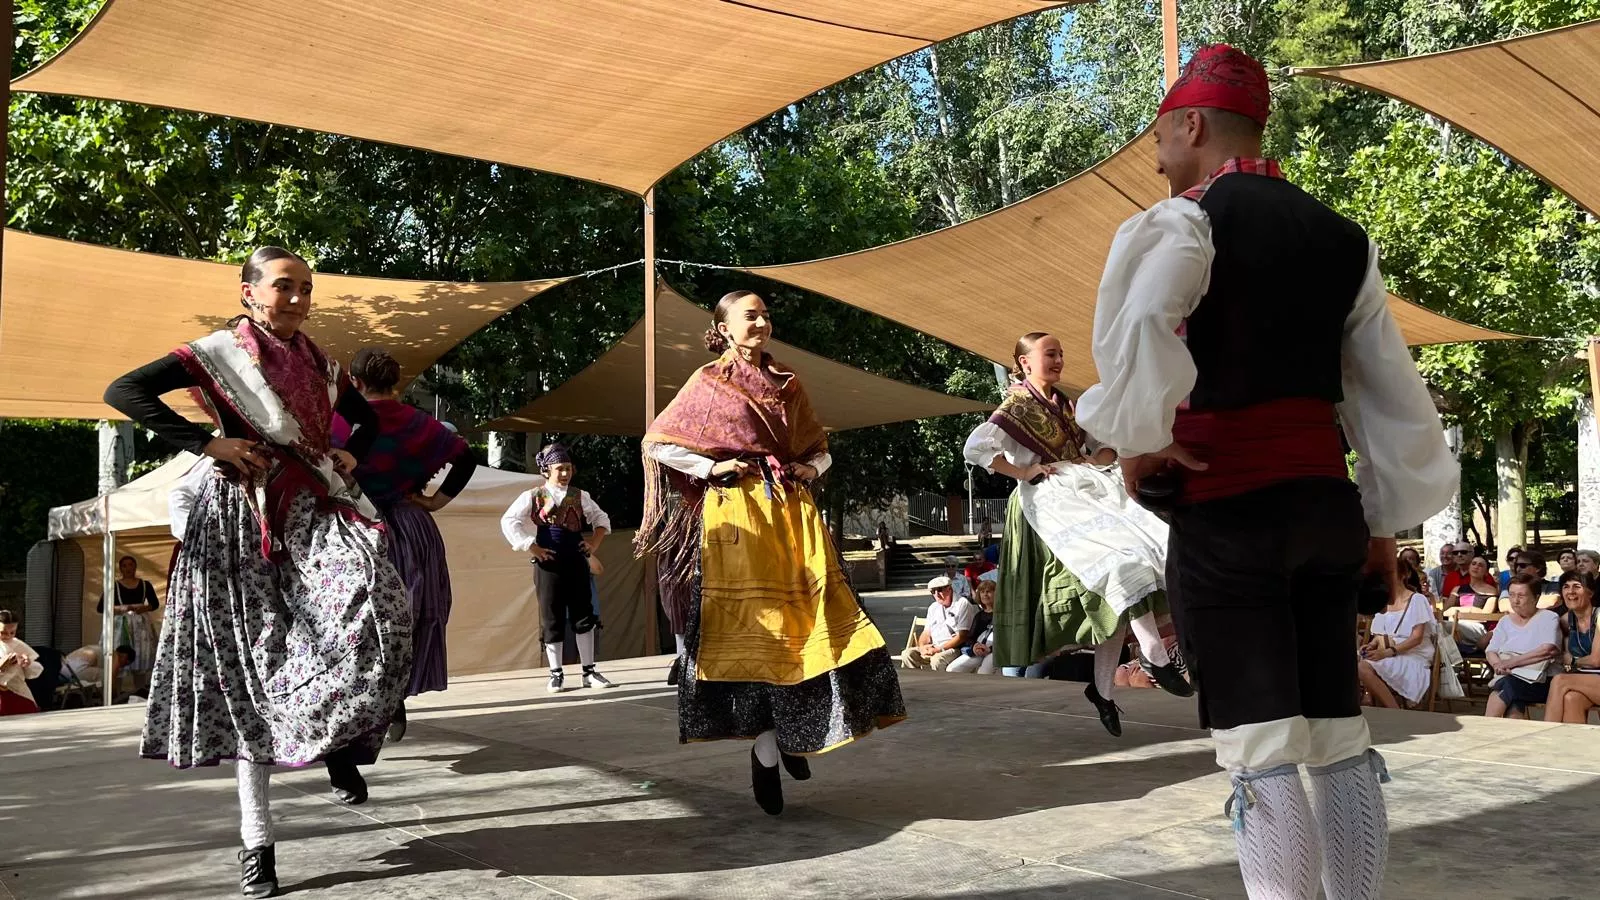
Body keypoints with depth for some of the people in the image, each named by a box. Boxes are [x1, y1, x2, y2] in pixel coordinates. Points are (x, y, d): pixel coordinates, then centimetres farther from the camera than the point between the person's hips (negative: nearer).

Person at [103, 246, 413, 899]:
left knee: (377, 604, -26)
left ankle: (340, 738, 0)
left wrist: (351, 456, 10)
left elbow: (368, 418, 31)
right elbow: (123, 391, -9)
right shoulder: (218, 352, -1)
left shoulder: (321, 365, 13)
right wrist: (206, 442, -14)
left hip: (314, 511, 3)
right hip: (242, 520, -3)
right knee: (251, 669, -2)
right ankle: (256, 840, 6)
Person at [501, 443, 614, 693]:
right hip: (549, 563, -3)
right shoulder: (533, 496, -1)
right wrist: (531, 548, -11)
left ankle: (589, 672, 10)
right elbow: (508, 522, -7)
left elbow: (601, 518, 21)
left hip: (577, 561, 3)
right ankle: (556, 674, 10)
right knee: (552, 618, 2)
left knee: (584, 616, 2)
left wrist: (595, 542, 5)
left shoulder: (580, 496, 10)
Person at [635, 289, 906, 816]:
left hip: (792, 511, 4)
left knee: (812, 616, -6)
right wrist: (710, 467, -6)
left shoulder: (787, 385, 17)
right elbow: (658, 443, 4)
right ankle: (766, 754, 2)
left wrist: (811, 469, 4)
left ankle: (792, 735, 11)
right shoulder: (708, 383, 5)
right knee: (754, 623, -6)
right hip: (737, 512, -4)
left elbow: (820, 448, 25)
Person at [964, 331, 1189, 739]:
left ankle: (1102, 688, -2)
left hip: (1091, 491, 7)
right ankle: (1158, 659, -27)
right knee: (1121, 559, -27)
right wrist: (1023, 472, -12)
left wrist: (1093, 461, 5)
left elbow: (1107, 448, 27)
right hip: (1052, 500, -7)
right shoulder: (1015, 408, 0)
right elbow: (975, 448, -13)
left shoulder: (1067, 407, 21)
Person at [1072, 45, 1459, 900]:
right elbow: (1393, 394, 14)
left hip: (1225, 507, -6)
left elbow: (1135, 324, -29)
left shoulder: (1186, 220, -6)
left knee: (1262, 750, -4)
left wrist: (1140, 437, -13)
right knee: (1339, 738, 14)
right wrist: (1385, 524, 20)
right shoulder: (1342, 238, 13)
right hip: (1325, 501, 6)